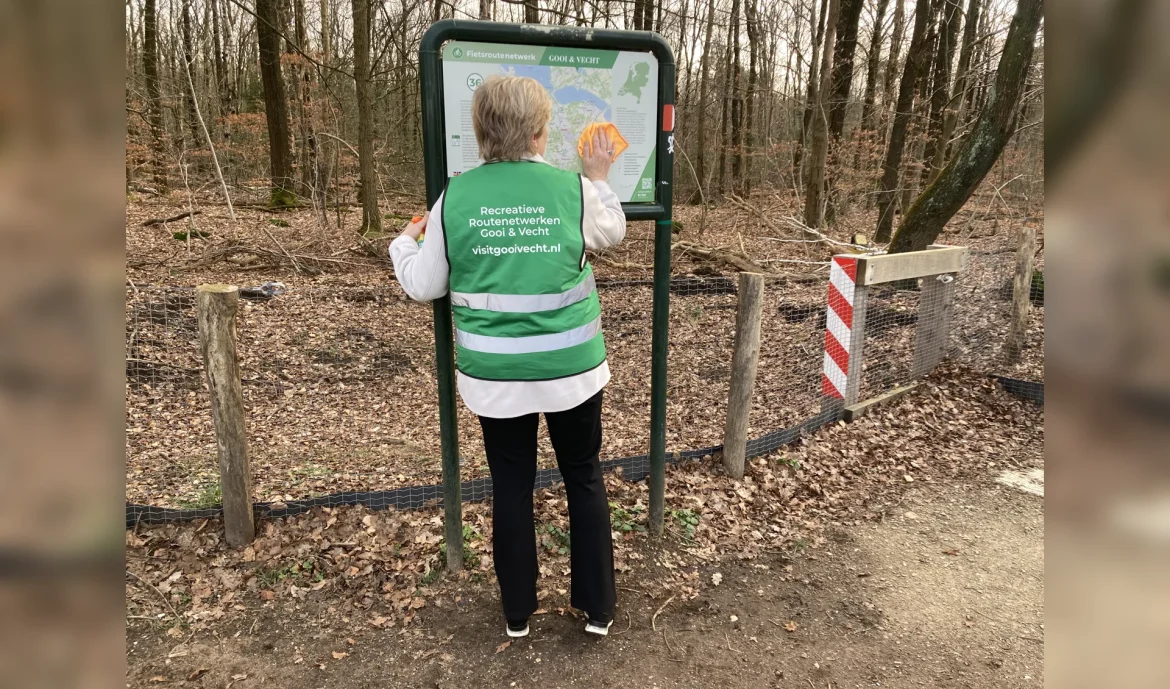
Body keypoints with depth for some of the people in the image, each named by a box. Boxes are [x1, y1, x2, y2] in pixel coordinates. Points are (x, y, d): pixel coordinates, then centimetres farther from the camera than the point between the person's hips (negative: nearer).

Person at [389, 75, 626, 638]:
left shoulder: (455, 196, -8)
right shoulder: (574, 189, -9)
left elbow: (424, 287, 1)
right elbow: (613, 234, 12)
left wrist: (403, 243, 20)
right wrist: (599, 178, 26)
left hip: (495, 375, 1)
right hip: (570, 369, 0)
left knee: (511, 485, 16)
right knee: (585, 479, 17)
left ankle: (517, 613, 31)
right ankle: (598, 607, 29)